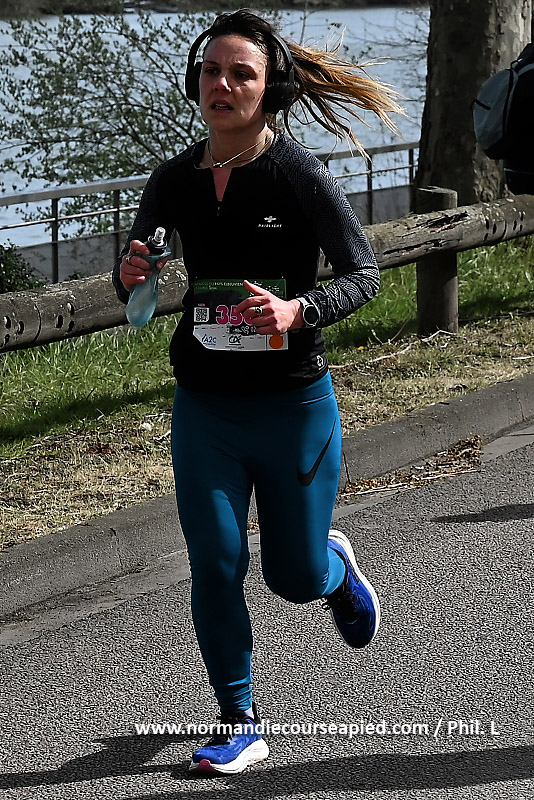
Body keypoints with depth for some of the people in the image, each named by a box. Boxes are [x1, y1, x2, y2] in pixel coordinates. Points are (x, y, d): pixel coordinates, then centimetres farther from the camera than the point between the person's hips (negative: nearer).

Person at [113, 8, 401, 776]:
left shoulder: (301, 176, -12)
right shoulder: (173, 182, 0)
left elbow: (363, 272, -9)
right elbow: (135, 278, 12)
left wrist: (297, 311, -28)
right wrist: (130, 276, -13)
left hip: (294, 404, -3)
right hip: (204, 406, 3)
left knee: (293, 577, 9)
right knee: (216, 565, -3)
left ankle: (335, 564, 46)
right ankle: (239, 723, 13)